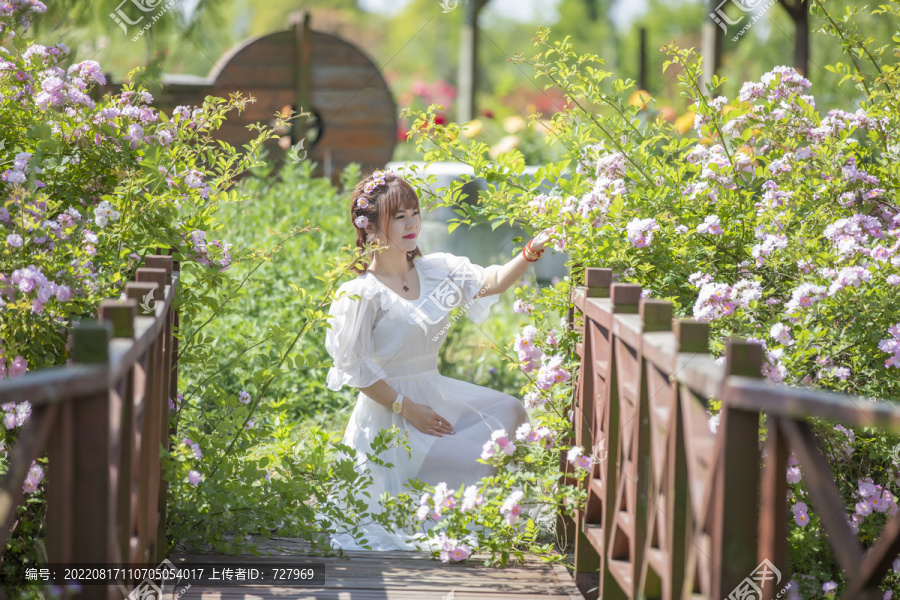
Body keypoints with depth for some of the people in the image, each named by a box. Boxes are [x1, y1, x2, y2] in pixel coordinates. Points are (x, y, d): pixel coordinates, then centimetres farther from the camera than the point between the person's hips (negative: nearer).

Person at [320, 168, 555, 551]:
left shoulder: (435, 271, 3)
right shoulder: (361, 294, -16)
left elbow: (491, 282, -10)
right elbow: (353, 368, -16)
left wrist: (530, 254, -29)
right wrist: (407, 409, -18)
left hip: (435, 392, 8)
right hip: (390, 410, -8)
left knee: (509, 412, 1)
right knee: (480, 459, -15)